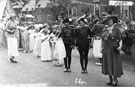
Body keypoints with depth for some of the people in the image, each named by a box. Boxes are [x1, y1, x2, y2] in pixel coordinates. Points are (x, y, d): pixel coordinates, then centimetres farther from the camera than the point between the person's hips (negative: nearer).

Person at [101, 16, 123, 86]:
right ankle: (110, 79, 15)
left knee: (114, 63, -3)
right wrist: (102, 47, 6)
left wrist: (120, 46, -22)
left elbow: (120, 39, -6)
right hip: (106, 49, 5)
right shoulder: (105, 29, 9)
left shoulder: (116, 29, -5)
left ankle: (115, 79, 7)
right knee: (108, 64, 7)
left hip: (113, 49, -4)